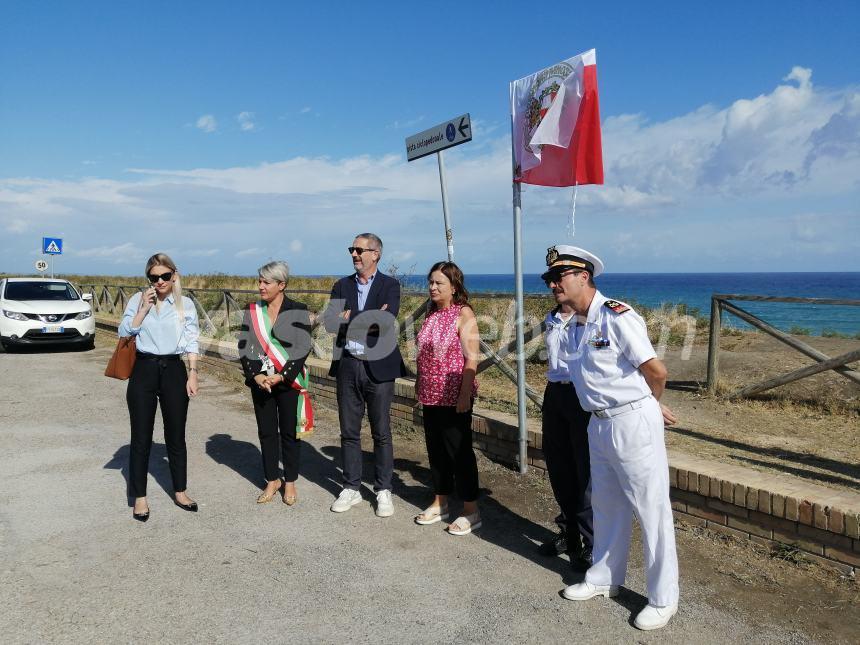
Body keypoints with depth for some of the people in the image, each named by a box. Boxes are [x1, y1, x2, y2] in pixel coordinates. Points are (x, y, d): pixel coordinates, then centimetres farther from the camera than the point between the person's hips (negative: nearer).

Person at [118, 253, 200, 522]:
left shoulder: (186, 304, 3)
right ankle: (139, 497, 17)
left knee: (176, 436, 10)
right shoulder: (138, 300, 2)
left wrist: (192, 374, -3)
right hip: (144, 370, 0)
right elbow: (124, 332, -6)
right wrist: (144, 308, -13)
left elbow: (191, 342, 3)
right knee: (141, 437, 4)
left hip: (174, 370, 1)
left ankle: (180, 492, 24)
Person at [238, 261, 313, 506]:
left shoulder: (298, 311, -6)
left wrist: (281, 377, -16)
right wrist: (256, 375, -11)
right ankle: (272, 480, 24)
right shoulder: (252, 311, 5)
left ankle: (290, 483, 20)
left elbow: (302, 349, -10)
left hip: (289, 382, -3)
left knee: (289, 433, 6)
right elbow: (244, 346, 2)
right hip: (260, 382, 3)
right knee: (266, 432, 10)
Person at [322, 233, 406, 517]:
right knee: (349, 432, 10)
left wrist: (348, 319, -11)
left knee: (381, 432, 5)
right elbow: (329, 322, -5)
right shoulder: (342, 286, 10)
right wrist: (370, 321, -15)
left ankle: (384, 490, 17)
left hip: (378, 366, -3)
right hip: (347, 366, 4)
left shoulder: (390, 285, -1)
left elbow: (387, 322, -18)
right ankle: (351, 488, 23)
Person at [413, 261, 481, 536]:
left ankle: (471, 511, 13)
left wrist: (465, 394, -19)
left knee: (459, 451, 1)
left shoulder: (464, 314, -11)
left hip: (454, 396, -7)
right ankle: (440, 503, 29)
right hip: (431, 395, 7)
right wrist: (420, 385, 13)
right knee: (436, 449, 14)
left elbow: (471, 358, -15)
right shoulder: (431, 314, 10)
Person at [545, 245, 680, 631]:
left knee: (651, 510, 4)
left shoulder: (617, 317, -18)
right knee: (605, 505, 20)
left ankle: (663, 599, 18)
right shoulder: (575, 326, 8)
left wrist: (651, 405, 1)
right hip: (599, 423, 9)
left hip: (633, 422, -9)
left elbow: (656, 372, -18)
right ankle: (604, 579, 38)